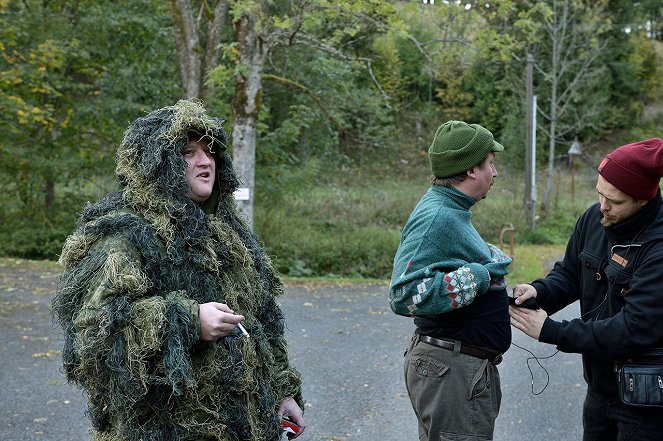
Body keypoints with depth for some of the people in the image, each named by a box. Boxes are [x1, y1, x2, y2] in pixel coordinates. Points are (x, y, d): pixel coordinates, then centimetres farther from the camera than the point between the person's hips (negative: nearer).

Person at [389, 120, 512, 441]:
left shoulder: (450, 212, 11)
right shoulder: (436, 218, -21)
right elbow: (404, 294, -29)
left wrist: (490, 259, 10)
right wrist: (478, 277, -23)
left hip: (466, 366, 11)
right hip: (451, 369, -11)